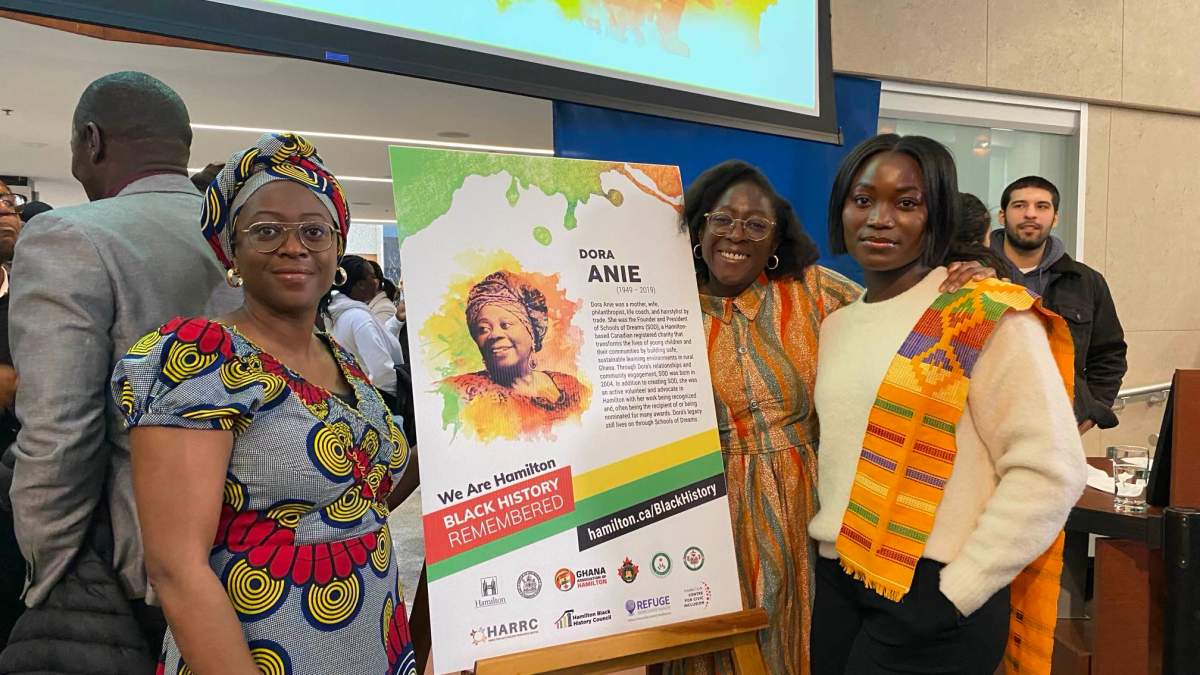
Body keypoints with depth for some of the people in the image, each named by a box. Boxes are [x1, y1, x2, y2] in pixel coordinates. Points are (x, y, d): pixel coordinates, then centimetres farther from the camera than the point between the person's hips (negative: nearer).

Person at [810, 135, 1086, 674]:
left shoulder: (990, 317, -11)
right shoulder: (835, 326, 8)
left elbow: (1050, 471, -15)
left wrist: (954, 594, -15)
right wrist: (829, 540, 7)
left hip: (930, 597, -6)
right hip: (837, 586, 6)